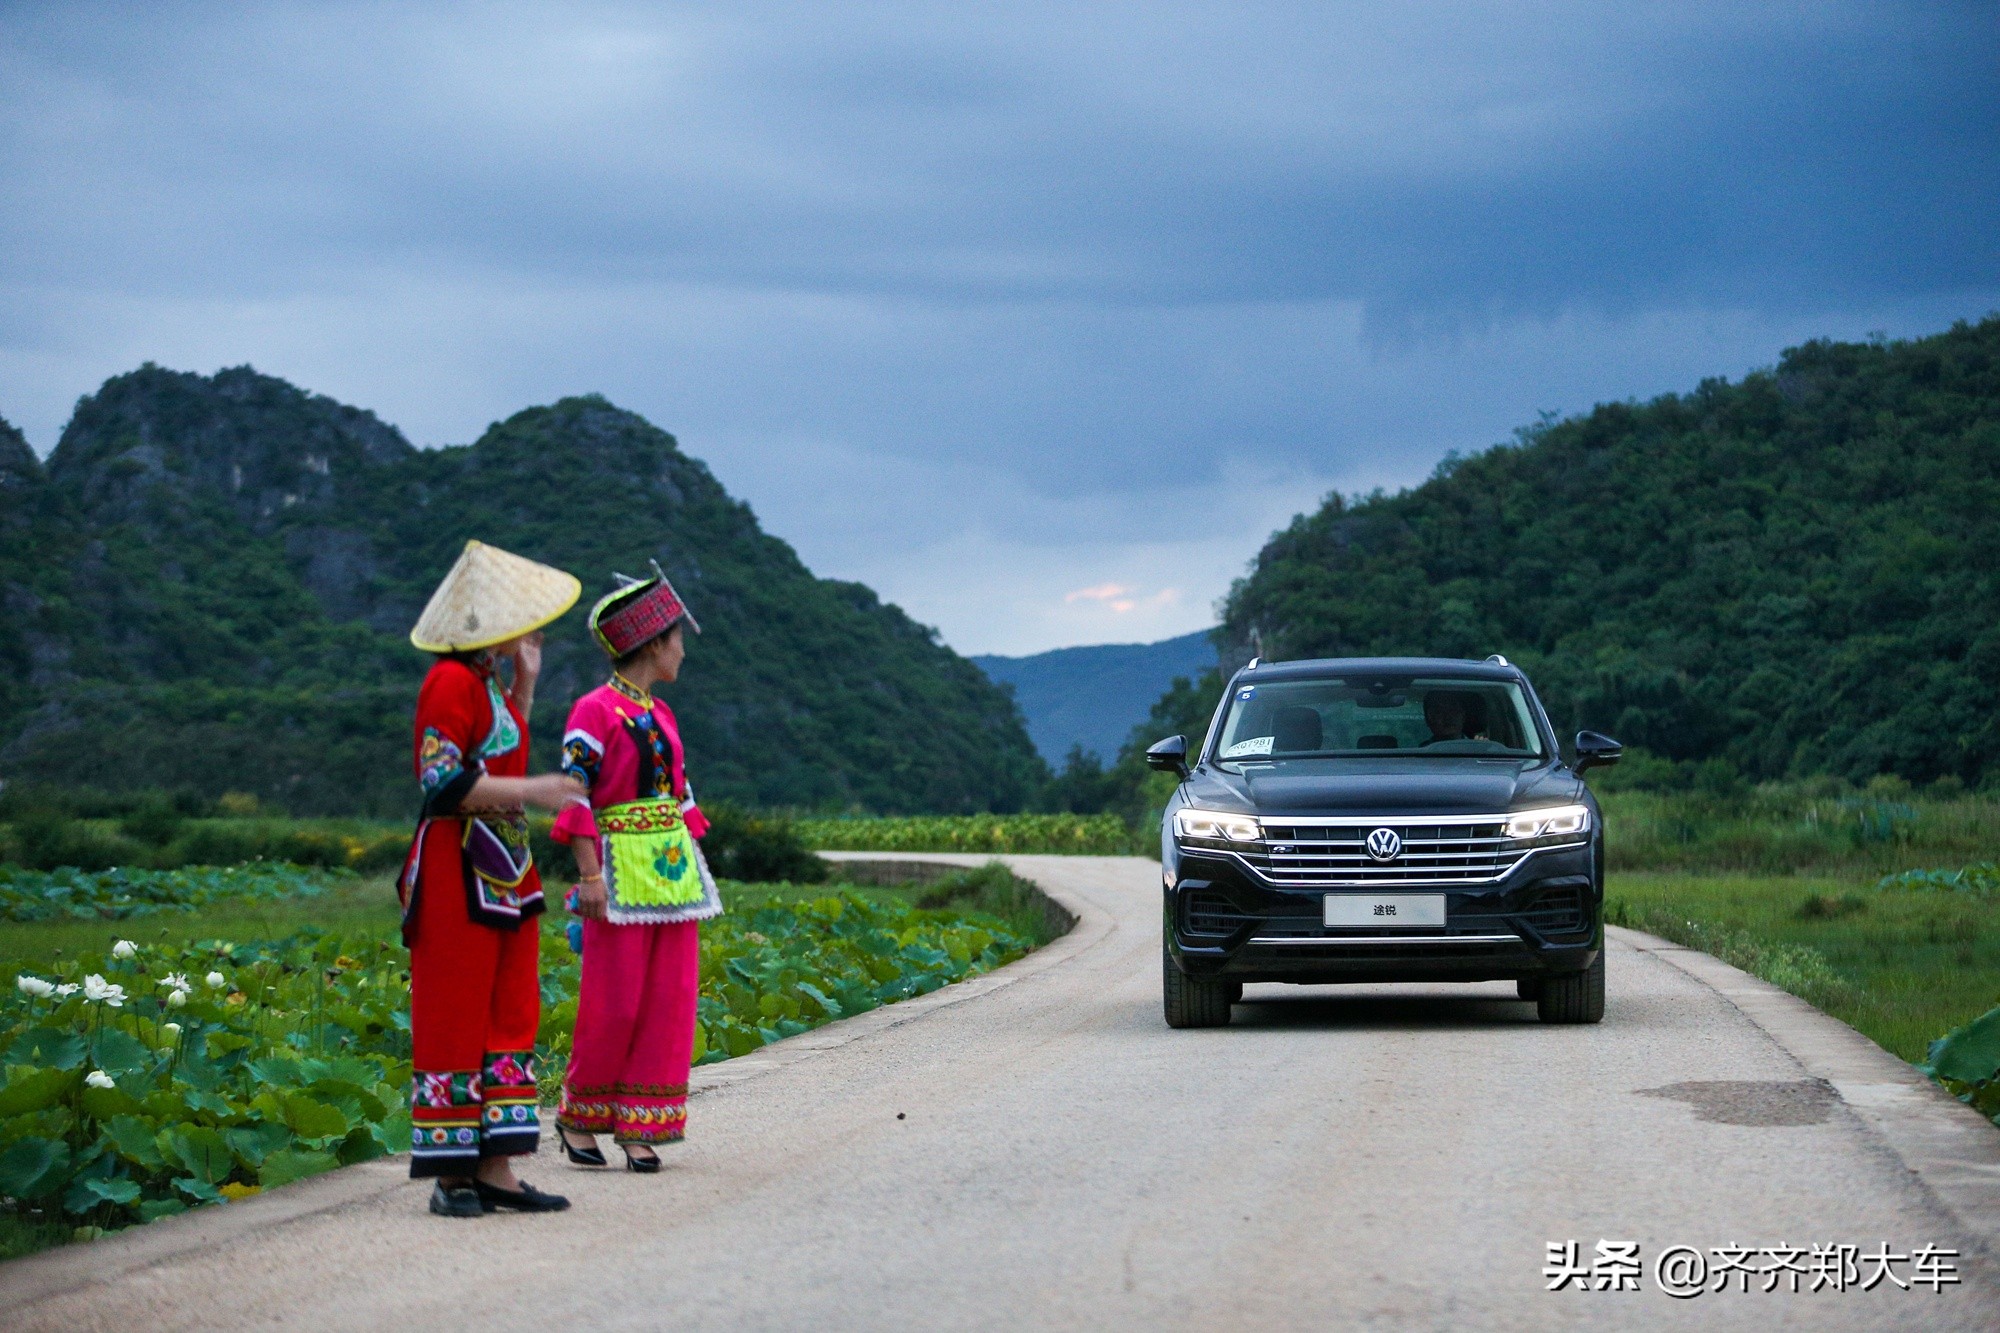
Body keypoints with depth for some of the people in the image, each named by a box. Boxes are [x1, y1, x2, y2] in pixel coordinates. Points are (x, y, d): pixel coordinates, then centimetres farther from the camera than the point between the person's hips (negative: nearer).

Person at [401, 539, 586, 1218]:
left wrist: (525, 685, 18)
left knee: (510, 1014, 9)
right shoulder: (451, 682, -14)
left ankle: (494, 1169, 12)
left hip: (504, 875, 10)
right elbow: (444, 784, -20)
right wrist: (531, 789, -21)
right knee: (455, 1021, -4)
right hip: (458, 875, -10)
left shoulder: (487, 682, 14)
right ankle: (451, 1174, 1)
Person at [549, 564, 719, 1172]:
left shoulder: (660, 716, 16)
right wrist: (590, 876, -16)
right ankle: (576, 1115, 10)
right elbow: (573, 797, -11)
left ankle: (638, 1128, 7)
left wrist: (694, 870, 15)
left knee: (669, 998, 2)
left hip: (673, 872, 7)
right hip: (621, 870, -7)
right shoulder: (595, 712, -7)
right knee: (614, 1003, -7)